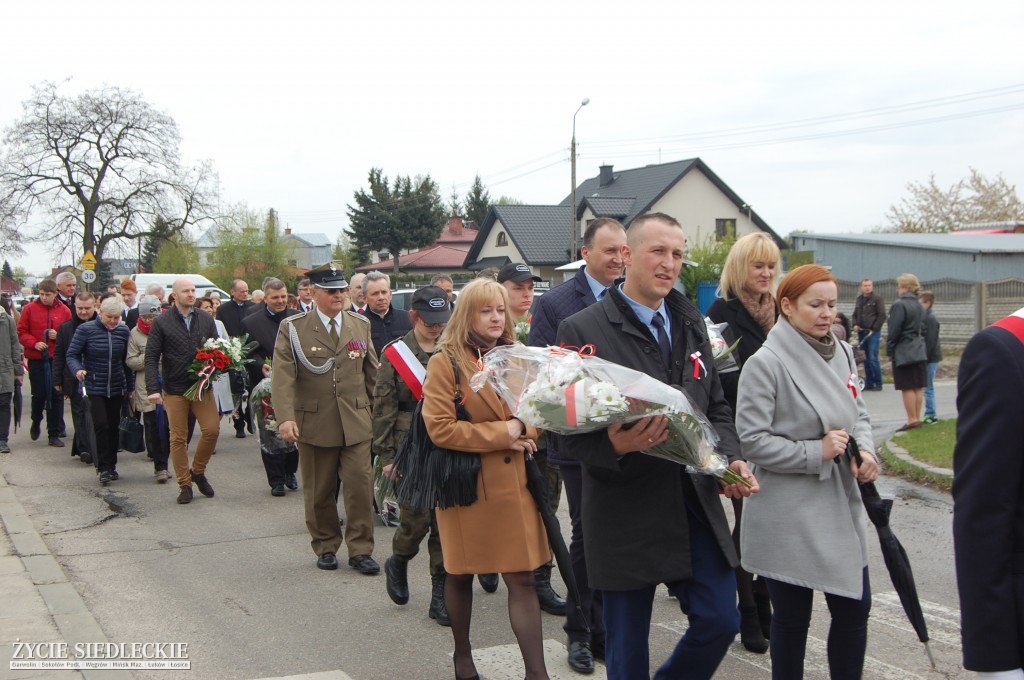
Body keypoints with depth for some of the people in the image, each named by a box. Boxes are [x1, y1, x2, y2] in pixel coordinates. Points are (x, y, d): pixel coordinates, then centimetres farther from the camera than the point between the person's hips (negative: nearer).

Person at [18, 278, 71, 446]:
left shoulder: (64, 310, 2)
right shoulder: (30, 308, 1)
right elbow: (21, 332, 3)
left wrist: (59, 336, -13)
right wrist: (34, 343, -13)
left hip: (57, 359, 0)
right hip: (36, 359, 0)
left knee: (56, 396, 0)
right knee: (39, 394, 3)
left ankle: (54, 434, 8)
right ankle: (36, 422, 33)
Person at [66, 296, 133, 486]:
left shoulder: (124, 331, 1)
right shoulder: (86, 330, -8)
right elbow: (72, 355, -6)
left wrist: (131, 386, 9)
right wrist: (77, 370, -26)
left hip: (117, 387, 3)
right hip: (95, 387, -3)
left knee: (114, 426, 9)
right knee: (101, 425, -11)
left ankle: (112, 465, 22)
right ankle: (104, 468, -3)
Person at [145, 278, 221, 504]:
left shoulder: (206, 320, 7)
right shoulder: (161, 322, -1)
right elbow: (151, 357, -4)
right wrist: (153, 388, -14)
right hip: (174, 389, -2)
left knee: (212, 429, -6)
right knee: (178, 438, 3)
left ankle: (198, 470, 18)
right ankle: (184, 484, 14)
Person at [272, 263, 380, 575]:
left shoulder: (361, 325, 9)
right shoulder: (292, 328, -2)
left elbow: (372, 373, 14)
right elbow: (283, 376, -11)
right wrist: (285, 417, -23)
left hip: (356, 423, 2)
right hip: (314, 424, -2)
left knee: (360, 486, -3)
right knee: (319, 492, 9)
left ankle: (360, 550, 9)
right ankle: (325, 547, 26)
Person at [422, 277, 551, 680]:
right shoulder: (444, 362, -6)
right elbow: (439, 428, -14)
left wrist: (524, 430, -7)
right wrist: (501, 433, -13)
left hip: (514, 484, 4)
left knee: (522, 578, 0)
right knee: (460, 575, 12)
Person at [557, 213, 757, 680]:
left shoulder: (691, 324, 11)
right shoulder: (582, 330, -9)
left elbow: (716, 408, 16)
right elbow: (570, 431, -10)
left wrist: (730, 459, -2)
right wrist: (615, 446, -30)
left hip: (696, 506, 5)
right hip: (626, 515, -5)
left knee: (720, 620, 8)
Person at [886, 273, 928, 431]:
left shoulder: (899, 305, -14)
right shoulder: (919, 306, 11)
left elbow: (894, 331, -15)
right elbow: (923, 329, 17)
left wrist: (889, 350, -7)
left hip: (903, 352, -8)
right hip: (920, 351, 8)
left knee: (907, 388, -3)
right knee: (918, 387, 10)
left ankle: (912, 420, -1)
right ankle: (917, 418, 15)